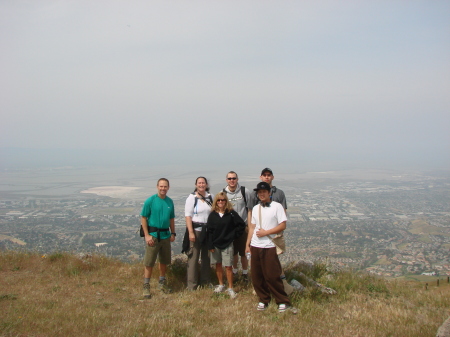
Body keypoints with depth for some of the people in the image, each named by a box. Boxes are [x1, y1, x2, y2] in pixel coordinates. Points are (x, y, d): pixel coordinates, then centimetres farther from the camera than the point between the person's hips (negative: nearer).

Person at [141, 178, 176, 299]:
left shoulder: (170, 201, 6)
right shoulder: (150, 200, -9)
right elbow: (143, 218, -8)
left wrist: (173, 233, 9)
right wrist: (147, 235, -13)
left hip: (165, 235, 5)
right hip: (153, 234, -5)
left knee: (164, 261, 16)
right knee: (149, 262, -1)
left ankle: (162, 282, 32)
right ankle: (146, 286, 9)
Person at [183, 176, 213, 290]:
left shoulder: (210, 197, 8)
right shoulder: (192, 197, -6)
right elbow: (188, 216, -10)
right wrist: (191, 232, -17)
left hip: (208, 230, 5)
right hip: (196, 229, -5)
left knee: (207, 256, 12)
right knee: (193, 257, -4)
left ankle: (206, 281, 26)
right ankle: (192, 285, 3)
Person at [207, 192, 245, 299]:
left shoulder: (231, 213, -6)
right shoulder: (212, 214, -1)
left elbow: (241, 225, -3)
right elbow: (209, 230, -2)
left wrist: (234, 235, -4)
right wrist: (210, 245, -6)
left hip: (227, 244, -3)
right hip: (215, 244, 3)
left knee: (228, 266, -3)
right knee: (218, 265, 12)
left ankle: (230, 288, 6)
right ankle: (221, 285, 27)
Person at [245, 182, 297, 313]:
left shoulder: (277, 206, -5)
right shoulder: (255, 208, 12)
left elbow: (283, 226, -9)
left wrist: (265, 232, -13)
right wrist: (248, 244, 11)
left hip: (269, 247, -5)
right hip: (255, 246, 5)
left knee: (272, 276, -5)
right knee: (256, 276, 7)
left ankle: (283, 302, 8)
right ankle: (263, 300, 22)